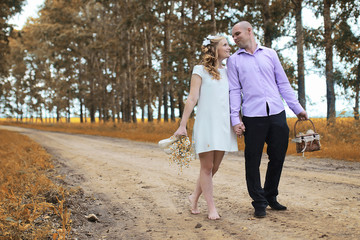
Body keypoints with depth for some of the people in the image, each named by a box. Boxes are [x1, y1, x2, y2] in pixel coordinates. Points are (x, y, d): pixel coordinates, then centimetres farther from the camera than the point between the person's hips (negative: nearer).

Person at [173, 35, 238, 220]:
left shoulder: (228, 71, 17)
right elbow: (192, 98, -4)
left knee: (214, 167, 8)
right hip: (206, 124, -5)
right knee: (207, 167, -1)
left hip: (224, 125, 5)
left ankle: (195, 197, 27)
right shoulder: (200, 70, 2)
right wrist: (182, 125, -9)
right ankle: (211, 208, 8)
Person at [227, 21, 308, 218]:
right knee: (253, 161, -1)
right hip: (252, 117, -2)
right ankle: (259, 202, 13)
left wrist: (297, 108, 9)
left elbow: (283, 83, 14)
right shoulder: (234, 60, 8)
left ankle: (271, 196, 26)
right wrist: (235, 119, -6)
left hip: (277, 114, 2)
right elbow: (234, 90, 3)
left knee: (278, 157, 8)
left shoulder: (270, 54, 12)